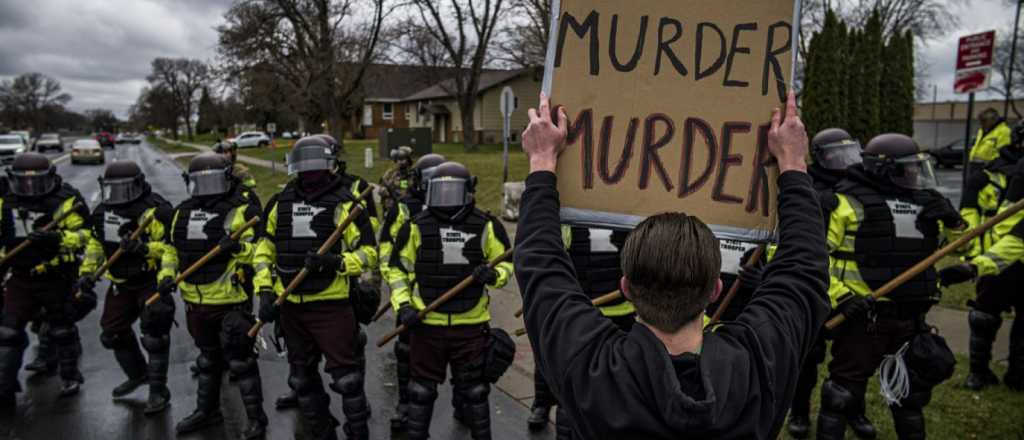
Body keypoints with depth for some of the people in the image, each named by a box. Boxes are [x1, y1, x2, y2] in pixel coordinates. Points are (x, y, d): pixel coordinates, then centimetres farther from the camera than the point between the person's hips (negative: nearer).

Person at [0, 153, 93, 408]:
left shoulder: (66, 200, -14)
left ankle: (70, 377, 30)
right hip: (21, 277, 4)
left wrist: (58, 238, -35)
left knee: (61, 330, 12)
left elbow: (84, 235, -19)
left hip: (58, 278, -4)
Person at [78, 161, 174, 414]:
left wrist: (144, 248, -38)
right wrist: (87, 272, 7)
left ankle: (158, 391, 6)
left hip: (151, 281, -8)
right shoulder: (103, 212, 7)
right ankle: (138, 374, 39)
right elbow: (96, 244, 17)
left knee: (154, 336, -7)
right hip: (121, 283, 8)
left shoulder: (155, 210, -19)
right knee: (113, 332, 17)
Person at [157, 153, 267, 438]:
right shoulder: (182, 213, 10)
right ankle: (207, 410, 38)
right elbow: (172, 250, 19)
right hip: (195, 301, 6)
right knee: (209, 358, 22)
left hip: (231, 301, -6)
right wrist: (166, 275, 3)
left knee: (240, 360, 0)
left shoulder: (243, 211, -10)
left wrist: (239, 247, -34)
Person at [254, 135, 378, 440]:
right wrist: (265, 291, 3)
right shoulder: (281, 203, 7)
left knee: (346, 376, -1)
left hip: (331, 304, -5)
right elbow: (265, 248, 13)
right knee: (302, 377, 18)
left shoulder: (344, 204, -8)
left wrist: (335, 261, -26)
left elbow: (368, 252, -9)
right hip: (290, 305, 6)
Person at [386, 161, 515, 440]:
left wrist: (493, 274, -16)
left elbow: (506, 263, 6)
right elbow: (397, 269, 5)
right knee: (422, 390, 14)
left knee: (475, 390, 13)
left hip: (471, 324, 0)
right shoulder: (416, 227, -3)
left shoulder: (486, 226, -4)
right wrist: (403, 305, -7)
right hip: (426, 324, 1)